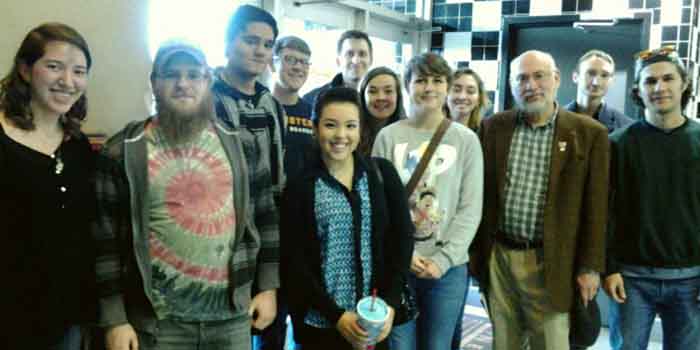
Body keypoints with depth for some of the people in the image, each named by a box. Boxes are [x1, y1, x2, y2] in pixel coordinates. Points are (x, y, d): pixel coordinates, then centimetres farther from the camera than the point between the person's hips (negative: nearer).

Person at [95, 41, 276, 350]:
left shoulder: (238, 144, 2)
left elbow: (264, 215, 6)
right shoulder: (124, 152, -5)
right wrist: (114, 319, -7)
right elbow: (105, 239, -5)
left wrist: (268, 287, 4)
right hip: (158, 318, -2)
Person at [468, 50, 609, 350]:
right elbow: (478, 193, 6)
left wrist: (590, 266, -4)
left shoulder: (589, 133, -3)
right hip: (498, 257, 2)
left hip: (550, 262, -2)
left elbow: (595, 207, -3)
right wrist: (474, 250, 5)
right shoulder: (493, 127, 3)